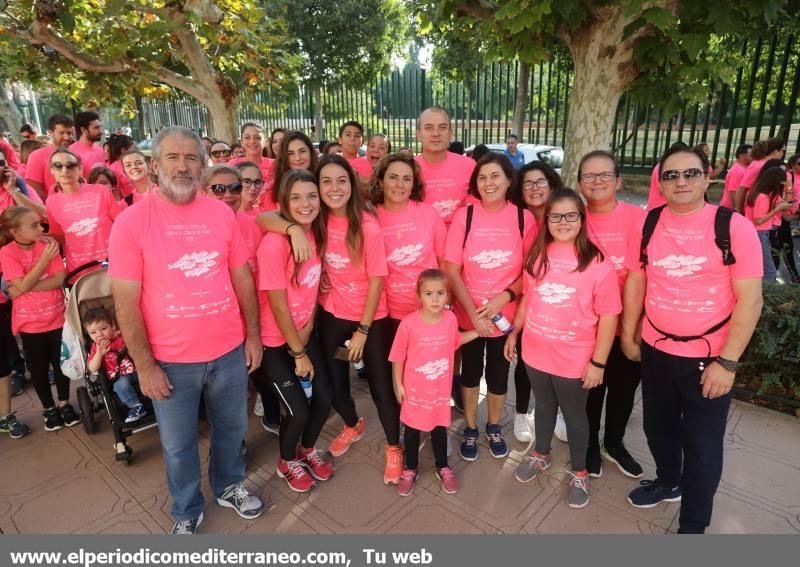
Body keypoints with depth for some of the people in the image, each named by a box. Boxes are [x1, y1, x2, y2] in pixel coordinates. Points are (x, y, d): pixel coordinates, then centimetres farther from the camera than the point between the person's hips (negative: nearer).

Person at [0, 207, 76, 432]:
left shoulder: (48, 244, -6)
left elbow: (60, 279, -12)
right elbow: (23, 285, -20)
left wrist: (27, 288, -21)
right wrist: (45, 259, -25)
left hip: (57, 316, 2)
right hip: (30, 322, -1)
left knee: (60, 362, 11)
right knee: (39, 367, 12)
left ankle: (64, 404, 28)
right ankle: (49, 409, 28)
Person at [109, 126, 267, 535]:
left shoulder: (222, 213, -2)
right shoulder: (132, 222, -12)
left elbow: (242, 277, 4)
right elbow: (126, 304, -11)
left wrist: (252, 335, 4)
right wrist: (145, 366, -10)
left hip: (229, 350, 3)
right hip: (171, 361, -2)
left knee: (232, 428, 22)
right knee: (178, 446, 16)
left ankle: (229, 486, 49)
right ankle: (187, 512, 42)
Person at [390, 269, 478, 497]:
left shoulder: (450, 319, -14)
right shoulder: (408, 323, -25)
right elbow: (398, 358, -13)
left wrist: (478, 331, 1)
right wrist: (398, 385, -7)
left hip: (441, 388, 3)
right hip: (415, 389, -2)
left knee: (440, 427, 22)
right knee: (412, 428, 18)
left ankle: (443, 468, 45)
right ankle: (410, 469, 41)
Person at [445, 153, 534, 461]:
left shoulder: (524, 218, -7)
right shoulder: (464, 216, -8)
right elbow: (451, 271, -8)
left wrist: (505, 297, -17)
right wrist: (473, 312, -14)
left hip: (506, 316, 0)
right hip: (469, 315, 0)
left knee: (498, 375, 16)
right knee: (470, 373, 16)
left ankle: (494, 428, 42)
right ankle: (470, 429, 38)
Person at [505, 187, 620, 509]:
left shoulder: (597, 263, -16)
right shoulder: (537, 256, -1)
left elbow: (608, 316, -13)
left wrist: (598, 362, -12)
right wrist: (514, 332, 11)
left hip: (575, 360, -4)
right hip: (535, 353, 4)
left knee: (574, 414, 15)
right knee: (544, 405, 24)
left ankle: (579, 473, 38)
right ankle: (541, 455, 48)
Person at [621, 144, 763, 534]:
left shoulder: (734, 227, -13)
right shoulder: (648, 225, -3)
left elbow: (750, 299, -13)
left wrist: (727, 362, -16)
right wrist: (628, 335, 9)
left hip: (709, 357, -3)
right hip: (655, 350, 4)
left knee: (702, 446, 10)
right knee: (658, 427, 23)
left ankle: (693, 525, 31)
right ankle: (667, 482, 51)